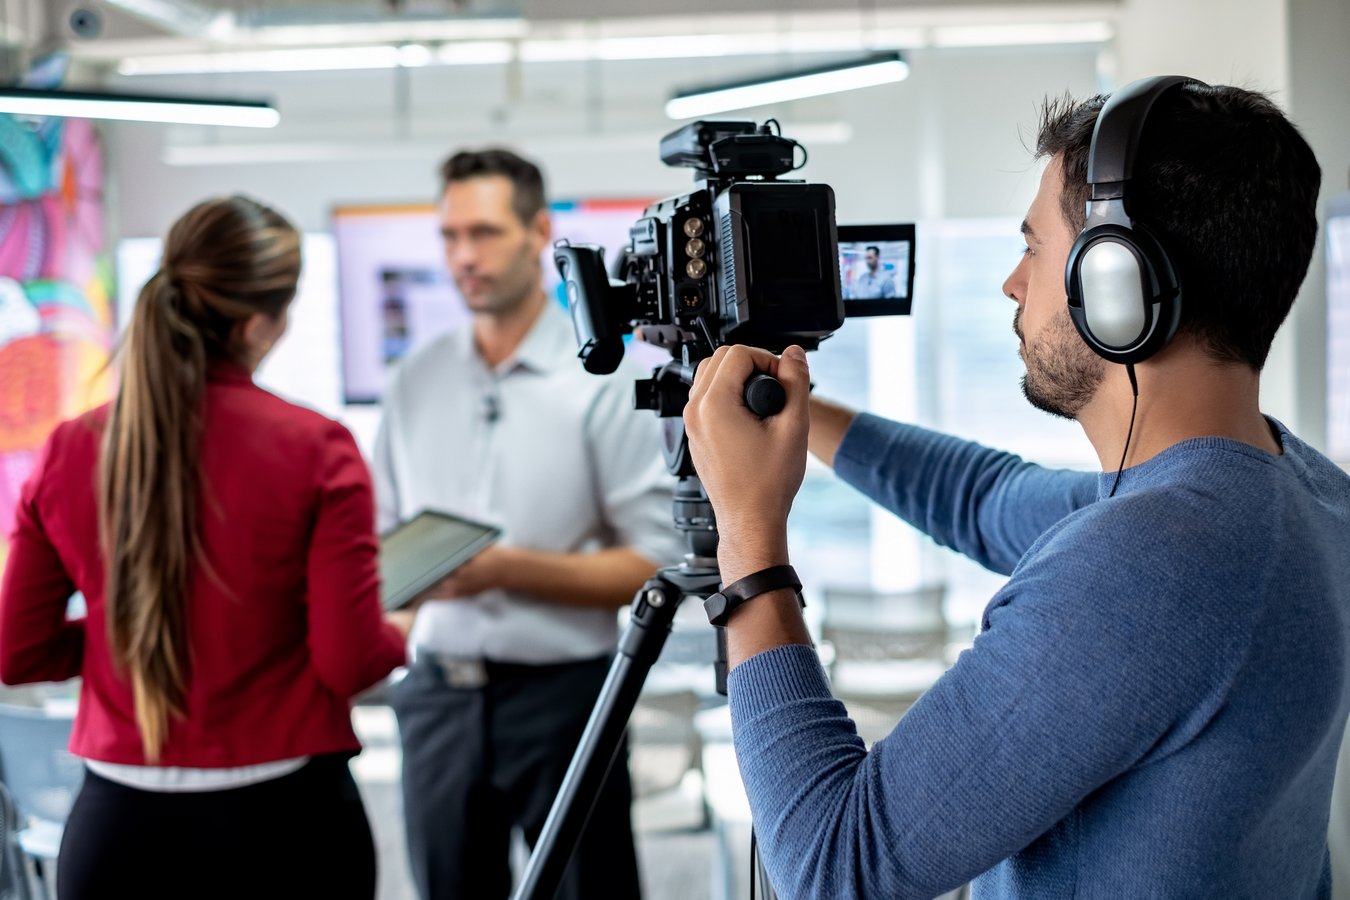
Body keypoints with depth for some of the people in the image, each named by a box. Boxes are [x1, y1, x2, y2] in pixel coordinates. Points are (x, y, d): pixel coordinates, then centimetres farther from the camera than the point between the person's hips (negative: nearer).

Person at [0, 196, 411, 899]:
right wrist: (401, 634, 10)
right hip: (280, 818, -3)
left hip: (117, 822, 3)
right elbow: (350, 662, -11)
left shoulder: (68, 452, -2)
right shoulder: (317, 450, -13)